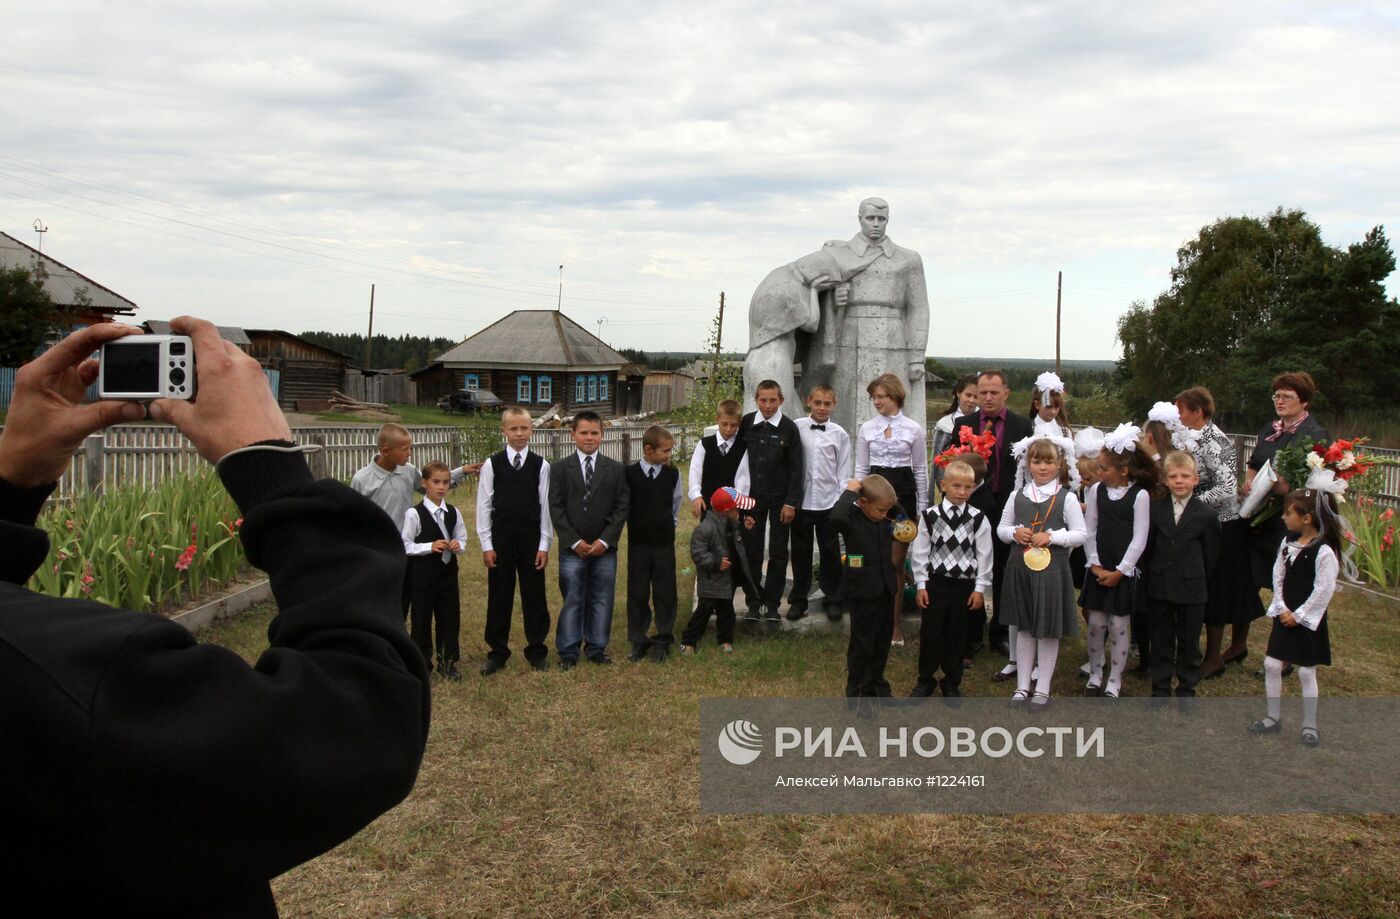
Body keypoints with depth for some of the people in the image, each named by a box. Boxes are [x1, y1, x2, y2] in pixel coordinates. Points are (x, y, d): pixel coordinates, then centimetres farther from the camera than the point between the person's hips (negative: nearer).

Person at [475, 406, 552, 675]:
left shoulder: (541, 465, -1)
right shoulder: (492, 464, -2)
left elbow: (546, 506, 0)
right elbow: (483, 505, 0)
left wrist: (544, 544, -3)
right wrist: (486, 545, -4)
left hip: (532, 539, 0)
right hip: (501, 539, 0)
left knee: (534, 596, 7)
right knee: (498, 597, 7)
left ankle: (537, 651, 20)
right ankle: (497, 652, 19)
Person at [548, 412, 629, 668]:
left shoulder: (615, 469, 6)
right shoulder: (559, 468, 2)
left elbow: (621, 507, 2)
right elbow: (555, 508, -2)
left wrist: (605, 540, -8)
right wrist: (575, 541, -9)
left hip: (604, 548, 2)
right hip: (572, 548, -1)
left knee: (602, 599, 6)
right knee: (572, 600, 2)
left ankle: (597, 649, 18)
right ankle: (568, 652, 11)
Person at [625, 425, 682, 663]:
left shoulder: (673, 474, -3)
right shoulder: (630, 474, -8)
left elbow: (675, 505, 9)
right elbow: (624, 505, 2)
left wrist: (665, 525, 10)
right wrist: (637, 525, 6)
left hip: (664, 542, 1)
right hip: (638, 543, -1)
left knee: (665, 593, 4)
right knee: (637, 592, 6)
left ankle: (662, 641, 15)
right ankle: (638, 641, 18)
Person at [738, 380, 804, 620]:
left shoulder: (789, 428, -6)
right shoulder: (746, 423, -1)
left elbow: (796, 468, -5)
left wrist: (791, 502, -9)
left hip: (780, 498, -2)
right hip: (752, 496, 2)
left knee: (778, 553, 4)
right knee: (752, 551, 4)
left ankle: (772, 603, 12)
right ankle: (753, 602, 13)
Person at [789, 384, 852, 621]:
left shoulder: (839, 434, 0)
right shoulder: (796, 428, -3)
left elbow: (844, 471, 4)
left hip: (829, 502, 0)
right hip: (802, 500, 0)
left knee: (830, 552, 9)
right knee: (801, 552, 10)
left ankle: (833, 599, 22)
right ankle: (798, 600, 23)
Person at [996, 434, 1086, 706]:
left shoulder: (1067, 497, -5)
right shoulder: (1018, 496, 5)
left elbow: (1080, 534, -4)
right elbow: (1001, 529, 12)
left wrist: (1052, 536, -17)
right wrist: (1014, 533, -10)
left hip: (1052, 569, -3)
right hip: (1021, 568, 3)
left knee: (1049, 630, 5)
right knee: (1023, 627, 12)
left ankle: (1043, 687, 18)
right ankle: (1022, 685, 22)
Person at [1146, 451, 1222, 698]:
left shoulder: (1205, 515, -6)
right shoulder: (1155, 509, 1)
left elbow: (1211, 554, 1)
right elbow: (1148, 545, 6)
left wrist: (1199, 579, 3)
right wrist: (1152, 575, 4)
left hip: (1191, 588, -2)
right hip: (1159, 585, 2)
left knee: (1189, 641, 9)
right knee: (1161, 640, 11)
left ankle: (1187, 690, 22)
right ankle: (1160, 689, 22)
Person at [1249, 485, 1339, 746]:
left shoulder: (1324, 551, -19)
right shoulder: (1287, 545, 3)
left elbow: (1324, 590, -18)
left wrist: (1298, 615, -13)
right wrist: (1282, 609, -3)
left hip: (1308, 620, -6)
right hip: (1285, 616, 7)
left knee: (1306, 672, 3)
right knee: (1272, 665, 7)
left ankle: (1310, 725, 17)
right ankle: (1274, 717, 21)